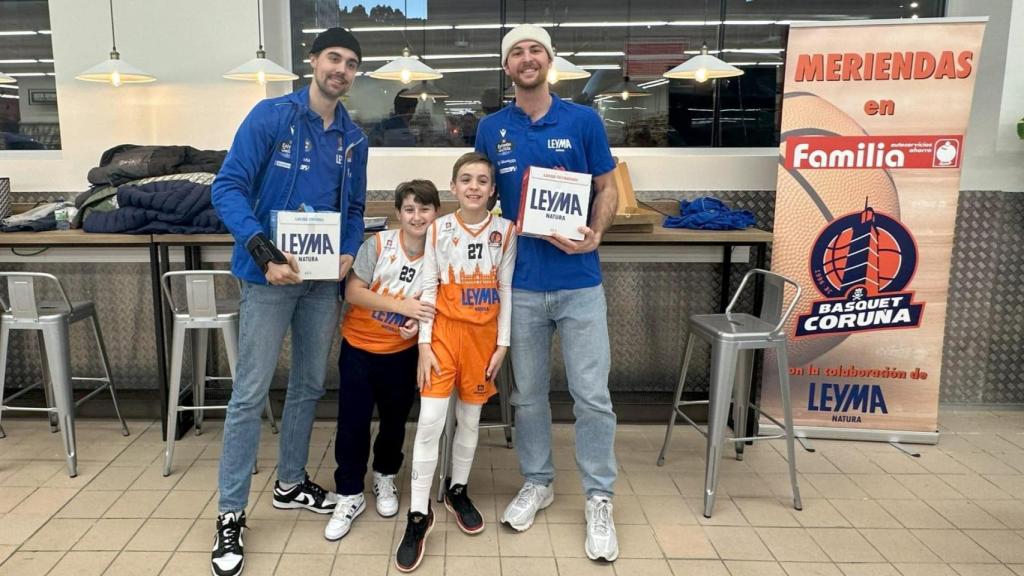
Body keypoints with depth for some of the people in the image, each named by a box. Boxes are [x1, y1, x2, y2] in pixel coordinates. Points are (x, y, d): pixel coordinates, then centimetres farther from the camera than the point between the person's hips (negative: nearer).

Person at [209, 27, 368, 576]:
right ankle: (230, 514, 11)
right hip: (270, 275, -5)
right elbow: (228, 187, -13)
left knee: (310, 385, 14)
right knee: (250, 394, -2)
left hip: (323, 279, 6)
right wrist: (262, 249, -24)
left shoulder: (354, 138, 7)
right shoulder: (271, 116, -8)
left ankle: (290, 483, 33)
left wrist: (348, 253, -4)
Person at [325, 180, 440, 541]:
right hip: (359, 347, -1)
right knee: (352, 423, 3)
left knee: (395, 421, 16)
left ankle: (385, 477, 41)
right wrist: (401, 305, -27)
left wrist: (419, 324, -22)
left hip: (402, 352, 2)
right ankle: (350, 495, 20)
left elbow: (434, 307, 0)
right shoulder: (378, 244, -15)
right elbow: (352, 291, -18)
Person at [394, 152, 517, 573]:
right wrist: (424, 344, -7)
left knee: (470, 419, 13)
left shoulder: (505, 231, 0)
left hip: (483, 335, 2)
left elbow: (506, 290, 2)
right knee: (430, 421, -7)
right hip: (445, 332, -1)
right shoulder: (438, 230, -2)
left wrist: (502, 344, -1)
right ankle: (419, 514, 4)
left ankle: (457, 491, 34)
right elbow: (428, 289, -2)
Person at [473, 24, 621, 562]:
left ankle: (599, 499, 16)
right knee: (528, 393, 13)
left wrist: (595, 235, -14)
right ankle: (537, 481, 32)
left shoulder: (583, 120, 0)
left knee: (592, 395, 0)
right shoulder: (491, 129, 4)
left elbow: (607, 189, 4)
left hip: (579, 282, -1)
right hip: (522, 284, 2)